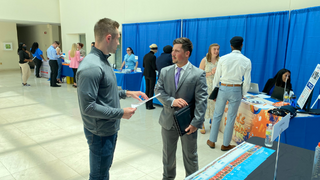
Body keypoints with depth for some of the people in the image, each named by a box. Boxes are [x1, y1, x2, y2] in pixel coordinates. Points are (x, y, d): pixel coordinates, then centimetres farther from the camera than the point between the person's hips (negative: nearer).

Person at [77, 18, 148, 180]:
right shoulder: (91, 67, -26)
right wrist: (120, 113, -21)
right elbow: (88, 107, -26)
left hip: (110, 128, 9)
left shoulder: (103, 60, 5)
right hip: (100, 132, -9)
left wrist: (127, 93, 7)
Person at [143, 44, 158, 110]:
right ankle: (150, 105, 5)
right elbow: (154, 67, -16)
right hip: (151, 74, -7)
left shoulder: (145, 56, 5)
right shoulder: (153, 56, -17)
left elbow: (143, 65, 11)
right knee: (151, 89, 1)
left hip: (146, 74, 7)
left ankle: (147, 104, 18)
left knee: (147, 89, 13)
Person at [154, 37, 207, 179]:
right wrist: (172, 101, -19)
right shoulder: (165, 71, 2)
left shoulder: (198, 74, -10)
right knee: (168, 153, 21)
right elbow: (158, 91, 0)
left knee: (190, 156, 15)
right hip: (168, 121, 4)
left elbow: (201, 101, -13)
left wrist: (196, 123, -19)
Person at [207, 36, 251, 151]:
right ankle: (225, 145, 22)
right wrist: (243, 94, 12)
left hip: (223, 89, 0)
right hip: (236, 90, 0)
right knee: (231, 118, 10)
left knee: (217, 115, 14)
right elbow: (247, 81, -2)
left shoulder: (223, 58, -5)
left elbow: (217, 77, -2)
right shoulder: (246, 61, -4)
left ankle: (212, 141, 24)